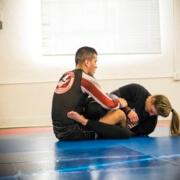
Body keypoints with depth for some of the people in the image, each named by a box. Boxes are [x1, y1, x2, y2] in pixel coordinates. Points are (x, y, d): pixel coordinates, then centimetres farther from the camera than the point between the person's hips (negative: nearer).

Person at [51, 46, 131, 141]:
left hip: (59, 132, 8)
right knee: (119, 114, -5)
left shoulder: (65, 76, 13)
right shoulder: (86, 78, -8)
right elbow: (110, 105, -6)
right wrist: (120, 103, 16)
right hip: (73, 133, -8)